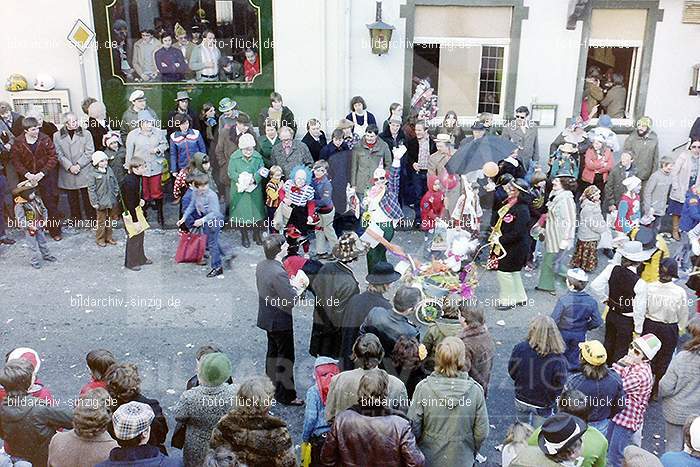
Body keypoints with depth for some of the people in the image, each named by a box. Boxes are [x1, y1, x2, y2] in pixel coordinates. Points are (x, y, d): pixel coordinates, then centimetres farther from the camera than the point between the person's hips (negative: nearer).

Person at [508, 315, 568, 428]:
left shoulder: (520, 349, -23)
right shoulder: (558, 360, -29)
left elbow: (512, 372, -8)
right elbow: (559, 386, -18)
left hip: (521, 400, 2)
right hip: (542, 405, -2)